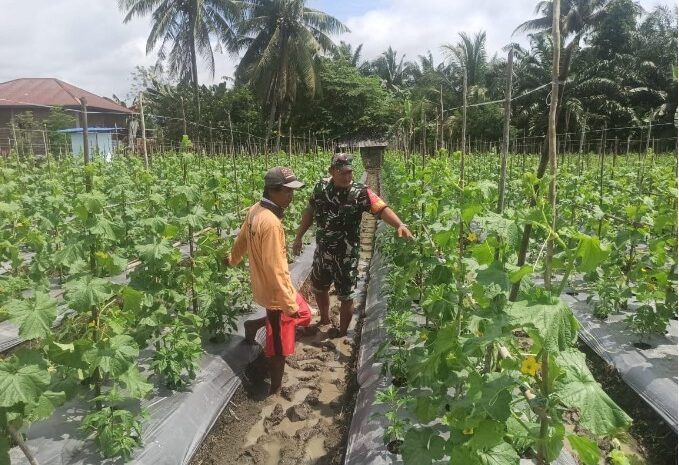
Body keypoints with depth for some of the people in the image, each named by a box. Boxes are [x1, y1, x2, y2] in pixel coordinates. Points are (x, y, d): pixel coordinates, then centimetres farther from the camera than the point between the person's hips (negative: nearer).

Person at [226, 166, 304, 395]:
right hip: (274, 291, -9)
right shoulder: (271, 223, -30)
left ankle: (254, 325, 34)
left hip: (263, 286, 9)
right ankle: (276, 390, 27)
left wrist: (232, 260, 36)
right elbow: (275, 269, -28)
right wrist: (290, 304, -21)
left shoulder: (255, 210, -2)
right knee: (279, 345, 9)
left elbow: (242, 239, 16)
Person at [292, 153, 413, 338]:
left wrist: (399, 224, -48)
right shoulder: (321, 187, -4)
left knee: (345, 297, 11)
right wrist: (298, 237, 10)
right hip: (322, 252, 5)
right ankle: (325, 320, 50)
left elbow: (382, 209, -30)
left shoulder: (360, 193, -17)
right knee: (318, 288, 23)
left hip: (346, 257, -5)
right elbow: (310, 212, 9)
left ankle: (342, 333, 33)